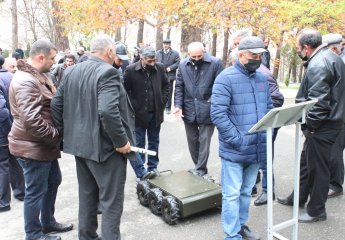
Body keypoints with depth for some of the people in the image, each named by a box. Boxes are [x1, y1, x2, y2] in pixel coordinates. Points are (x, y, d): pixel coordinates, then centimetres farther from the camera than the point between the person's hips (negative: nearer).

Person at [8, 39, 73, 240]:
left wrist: (55, 136, 10)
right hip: (33, 147, -10)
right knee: (36, 191, 4)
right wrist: (56, 136, -19)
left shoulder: (38, 76, 11)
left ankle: (48, 222, 39)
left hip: (44, 145, 10)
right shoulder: (26, 81, -22)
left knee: (53, 182, 22)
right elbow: (31, 121, -30)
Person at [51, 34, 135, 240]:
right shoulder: (107, 72, -19)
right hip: (105, 146, -8)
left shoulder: (72, 71, 7)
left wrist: (67, 133, 15)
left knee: (87, 194, 21)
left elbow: (56, 104, 9)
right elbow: (108, 111, -31)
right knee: (111, 200, 5)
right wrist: (121, 141, -21)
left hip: (80, 143, 8)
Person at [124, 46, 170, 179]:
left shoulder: (160, 68, -2)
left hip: (156, 113, 4)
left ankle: (153, 167, 27)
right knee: (138, 144, 2)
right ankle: (141, 172, 8)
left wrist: (162, 101, 3)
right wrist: (133, 107, -10)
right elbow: (125, 90, -6)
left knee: (154, 142, 14)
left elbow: (166, 85, 12)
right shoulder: (131, 70, -13)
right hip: (139, 114, -3)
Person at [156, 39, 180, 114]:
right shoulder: (158, 53, 11)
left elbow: (178, 63, -5)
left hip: (170, 76, -2)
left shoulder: (175, 53, 0)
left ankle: (168, 107, 15)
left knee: (169, 92, 6)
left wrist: (170, 68, -16)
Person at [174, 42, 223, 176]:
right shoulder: (183, 65, 4)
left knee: (204, 142, 2)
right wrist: (178, 105, -5)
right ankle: (200, 169, 31)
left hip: (207, 110, -4)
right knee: (192, 141, 14)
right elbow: (179, 87, 7)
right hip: (189, 110, 4)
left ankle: (200, 170, 15)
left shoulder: (215, 63, -9)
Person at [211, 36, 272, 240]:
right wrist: (238, 140, -19)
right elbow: (218, 114, -19)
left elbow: (269, 108, 17)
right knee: (232, 194, 5)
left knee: (246, 192, 20)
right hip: (234, 150, -6)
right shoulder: (226, 78, -13)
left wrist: (268, 134, 2)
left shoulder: (262, 78, 9)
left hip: (257, 148, 7)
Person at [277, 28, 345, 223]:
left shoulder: (317, 65, -21)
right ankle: (298, 198, 36)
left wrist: (310, 125, -15)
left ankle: (316, 211, 19)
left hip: (321, 126, -10)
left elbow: (318, 101, -27)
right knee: (307, 161, 21)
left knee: (317, 167, 3)